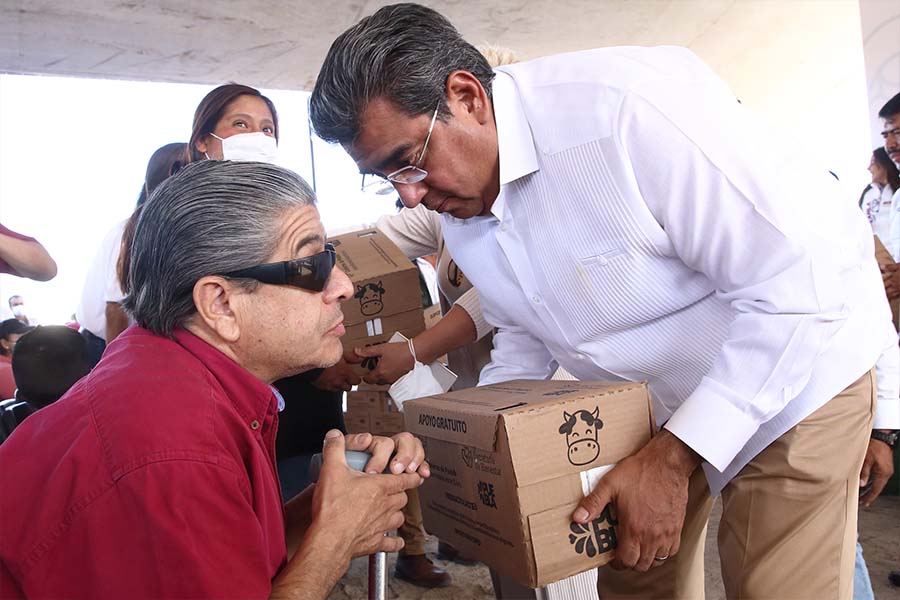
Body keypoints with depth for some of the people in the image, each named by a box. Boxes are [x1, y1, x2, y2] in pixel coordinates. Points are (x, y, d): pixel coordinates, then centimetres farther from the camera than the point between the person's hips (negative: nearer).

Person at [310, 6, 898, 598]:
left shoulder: (625, 105, -32)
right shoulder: (457, 208, -6)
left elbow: (795, 282, -29)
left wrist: (671, 458, -30)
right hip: (653, 406, 6)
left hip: (796, 370, -6)